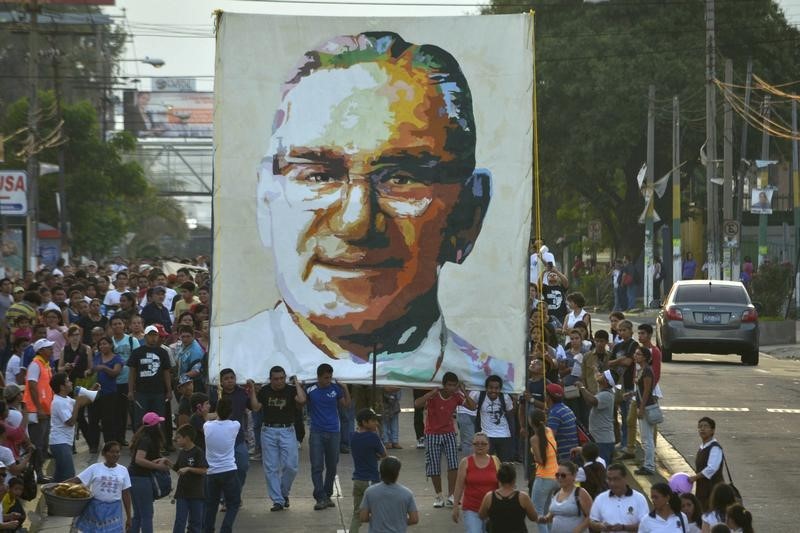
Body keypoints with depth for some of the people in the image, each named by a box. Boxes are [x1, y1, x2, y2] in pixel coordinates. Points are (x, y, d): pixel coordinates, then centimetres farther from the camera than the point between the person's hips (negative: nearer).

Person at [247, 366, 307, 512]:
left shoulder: (291, 390, -1)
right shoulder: (264, 391, 4)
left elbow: (302, 400, -19)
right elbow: (255, 408, -4)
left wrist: (296, 383, -10)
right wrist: (252, 390, -7)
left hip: (287, 431, -1)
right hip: (268, 431, 1)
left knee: (290, 466, -7)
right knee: (271, 468, 0)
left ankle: (284, 493, 18)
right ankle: (277, 500, 5)